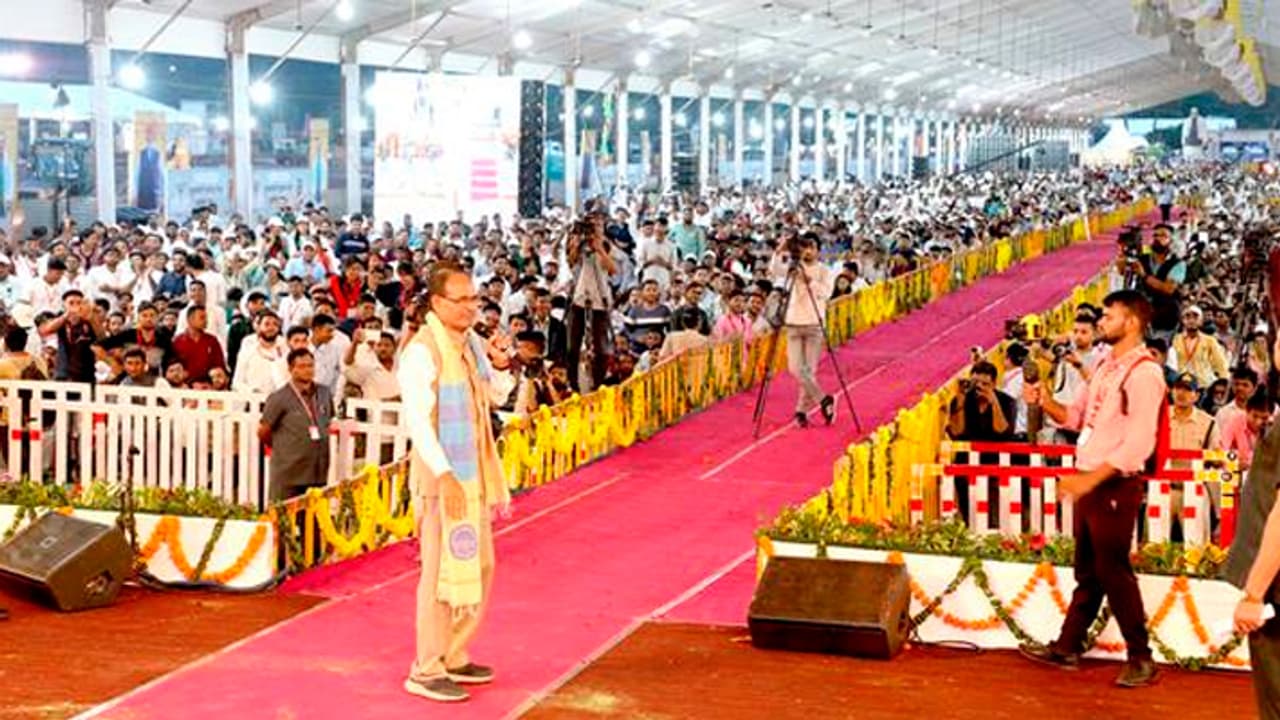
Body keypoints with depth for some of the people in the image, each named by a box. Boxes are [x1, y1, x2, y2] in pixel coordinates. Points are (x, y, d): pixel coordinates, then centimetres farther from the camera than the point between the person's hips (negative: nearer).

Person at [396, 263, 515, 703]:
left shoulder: (471, 343, 8)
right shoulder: (422, 351, -16)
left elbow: (497, 397, 20)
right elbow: (417, 420, -21)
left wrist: (498, 365, 0)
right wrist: (444, 475, -25)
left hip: (475, 473, 9)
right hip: (442, 475, -9)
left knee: (478, 567, 16)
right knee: (443, 570, -4)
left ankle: (454, 658, 29)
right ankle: (426, 671, 6)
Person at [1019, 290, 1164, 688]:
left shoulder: (1144, 372, -16)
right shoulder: (1106, 366, 13)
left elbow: (1139, 443, -23)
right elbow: (1077, 417, 18)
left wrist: (1091, 478, -26)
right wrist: (1044, 401, 0)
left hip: (1116, 485, -9)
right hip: (1090, 482, 9)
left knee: (1114, 572, -2)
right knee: (1087, 570, 16)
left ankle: (1141, 658, 10)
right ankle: (1068, 647, 25)